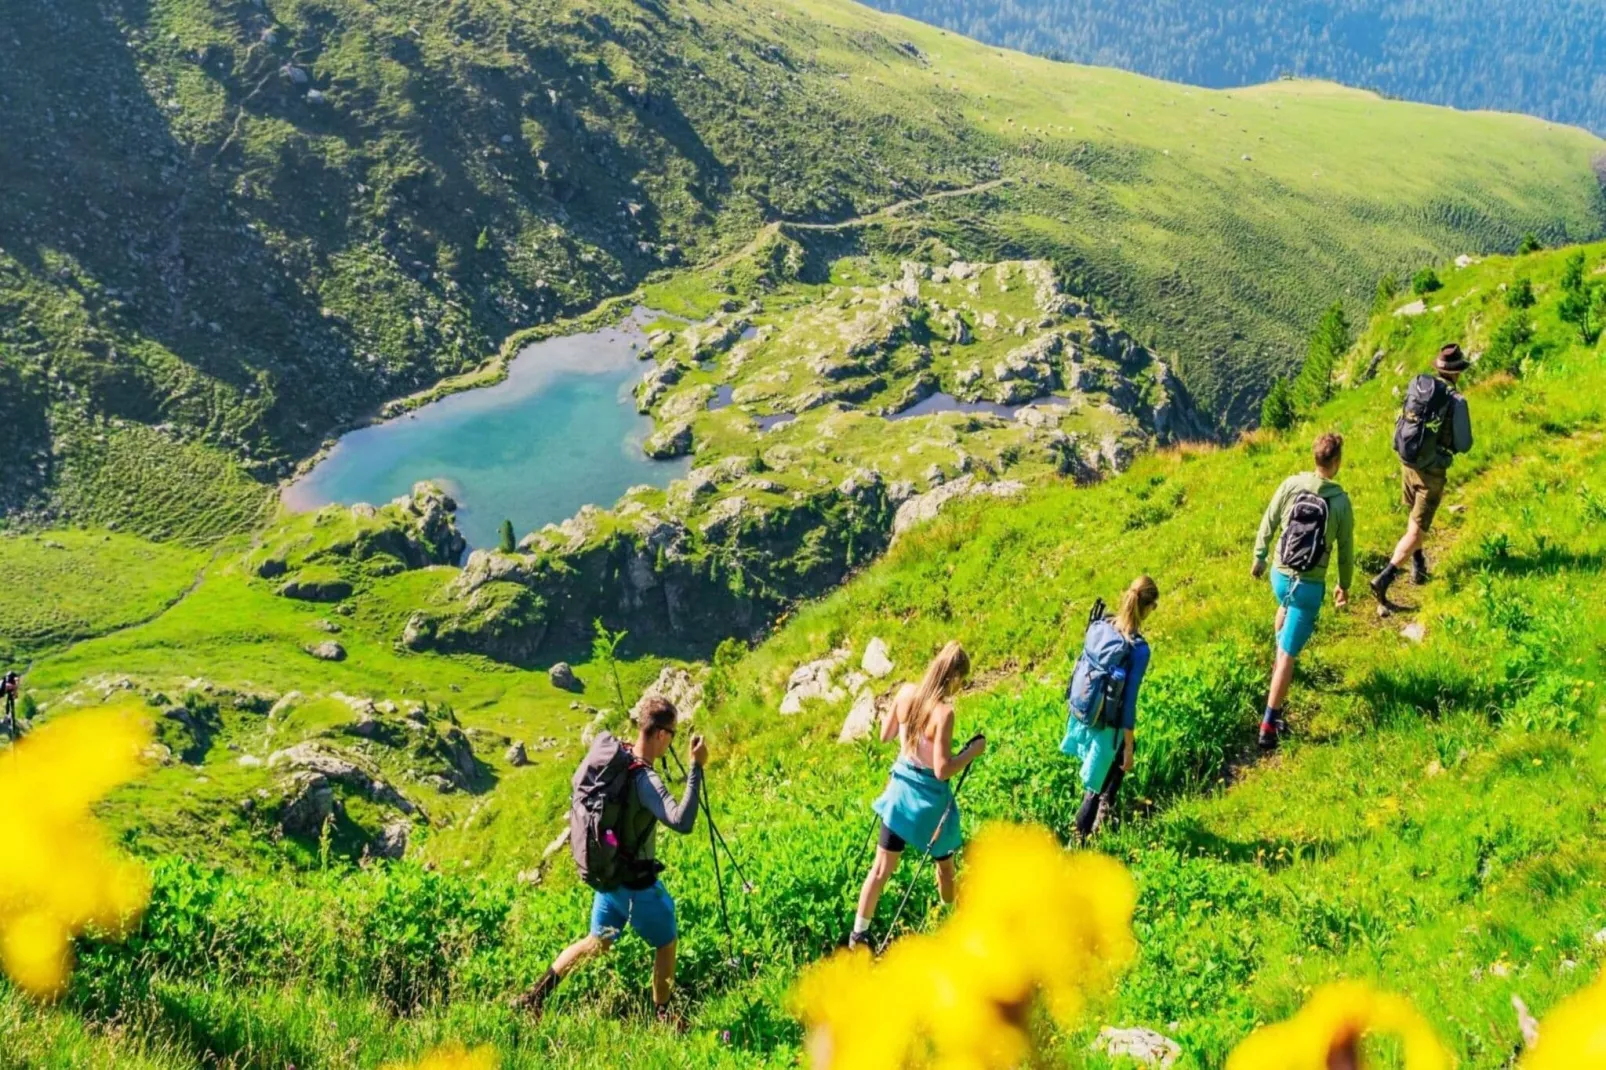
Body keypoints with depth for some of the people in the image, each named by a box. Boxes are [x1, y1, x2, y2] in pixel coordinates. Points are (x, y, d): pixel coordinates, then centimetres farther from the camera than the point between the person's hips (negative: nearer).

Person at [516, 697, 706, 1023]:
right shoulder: (645, 781, -29)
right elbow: (682, 822, -42)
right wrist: (696, 768, -39)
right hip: (638, 884, -7)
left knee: (598, 942, 23)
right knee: (666, 944, 16)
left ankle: (535, 995, 18)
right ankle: (662, 1016, 28)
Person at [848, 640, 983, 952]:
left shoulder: (906, 692, -9)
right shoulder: (943, 712, -27)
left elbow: (885, 735, 5)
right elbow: (942, 770, -24)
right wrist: (973, 751, -12)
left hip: (901, 789, 5)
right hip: (929, 799, -5)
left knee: (881, 868, 14)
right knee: (944, 866, 20)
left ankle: (858, 935, 20)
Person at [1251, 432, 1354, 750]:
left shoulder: (1291, 485, -8)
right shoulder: (1341, 501, -12)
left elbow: (1268, 524, 2)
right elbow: (1345, 549, -2)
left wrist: (1259, 557, 19)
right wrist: (1344, 584, 14)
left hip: (1280, 575, 3)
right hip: (1310, 586, -3)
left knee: (1286, 607, 40)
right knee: (1289, 655, -2)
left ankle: (1280, 658, 59)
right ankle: (1269, 724, -4)